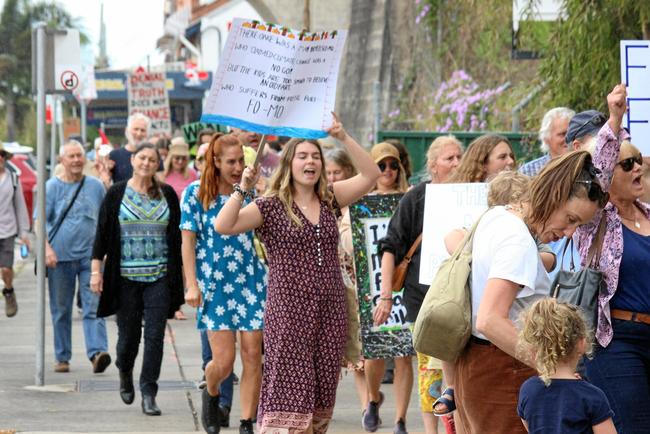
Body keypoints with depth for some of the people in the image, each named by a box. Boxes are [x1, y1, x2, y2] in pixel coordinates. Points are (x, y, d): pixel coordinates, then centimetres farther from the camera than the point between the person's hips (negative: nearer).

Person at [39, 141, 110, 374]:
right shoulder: (52, 186, 2)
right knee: (61, 310, 7)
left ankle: (97, 352, -20)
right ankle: (62, 357, 16)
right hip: (60, 258, 0)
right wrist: (47, 248, -16)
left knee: (93, 307, -11)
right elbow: (40, 220, -2)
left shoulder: (95, 186, 8)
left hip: (90, 256, 0)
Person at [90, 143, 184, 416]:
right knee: (128, 334, 5)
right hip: (125, 278, -1)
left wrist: (182, 271, 8)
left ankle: (148, 394, -1)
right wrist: (96, 270, -2)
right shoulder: (116, 194, 3)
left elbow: (178, 236, 11)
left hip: (159, 277, 1)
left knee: (154, 335, -6)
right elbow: (102, 234, 3)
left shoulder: (167, 195, 7)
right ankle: (125, 373, 35)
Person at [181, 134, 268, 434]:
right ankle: (211, 395, 27)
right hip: (215, 284, -2)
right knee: (223, 360, -7)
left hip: (251, 282, 2)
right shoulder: (196, 193, -1)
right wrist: (192, 285, -6)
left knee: (252, 356, -3)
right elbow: (188, 241, -1)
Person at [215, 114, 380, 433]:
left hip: (330, 313, 5)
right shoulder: (271, 206, -1)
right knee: (287, 393, -10)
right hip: (288, 313, -4)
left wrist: (343, 138, -5)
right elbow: (223, 226, -11)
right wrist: (242, 189, -17)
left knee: (320, 393, 5)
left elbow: (370, 175, 3)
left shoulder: (329, 200, 11)